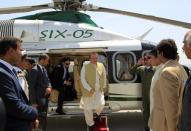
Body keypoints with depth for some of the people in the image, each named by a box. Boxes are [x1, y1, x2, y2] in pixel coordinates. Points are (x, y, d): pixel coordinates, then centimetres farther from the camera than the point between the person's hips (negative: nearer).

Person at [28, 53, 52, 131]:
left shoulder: (44, 69, 13)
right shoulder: (35, 70, -14)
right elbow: (31, 87, -17)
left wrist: (49, 87, -6)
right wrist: (33, 102, -20)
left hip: (45, 98, 9)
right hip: (39, 99, -9)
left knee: (44, 118, 16)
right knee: (40, 119, -6)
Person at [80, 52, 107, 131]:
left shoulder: (101, 66, 3)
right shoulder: (85, 66, -9)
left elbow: (104, 76, 16)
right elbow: (82, 79, -11)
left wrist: (103, 86, 11)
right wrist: (89, 89, -18)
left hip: (99, 90, 2)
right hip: (88, 91, -2)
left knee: (101, 104, -12)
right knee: (88, 108, 5)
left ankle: (97, 113, 26)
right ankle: (90, 124, 27)